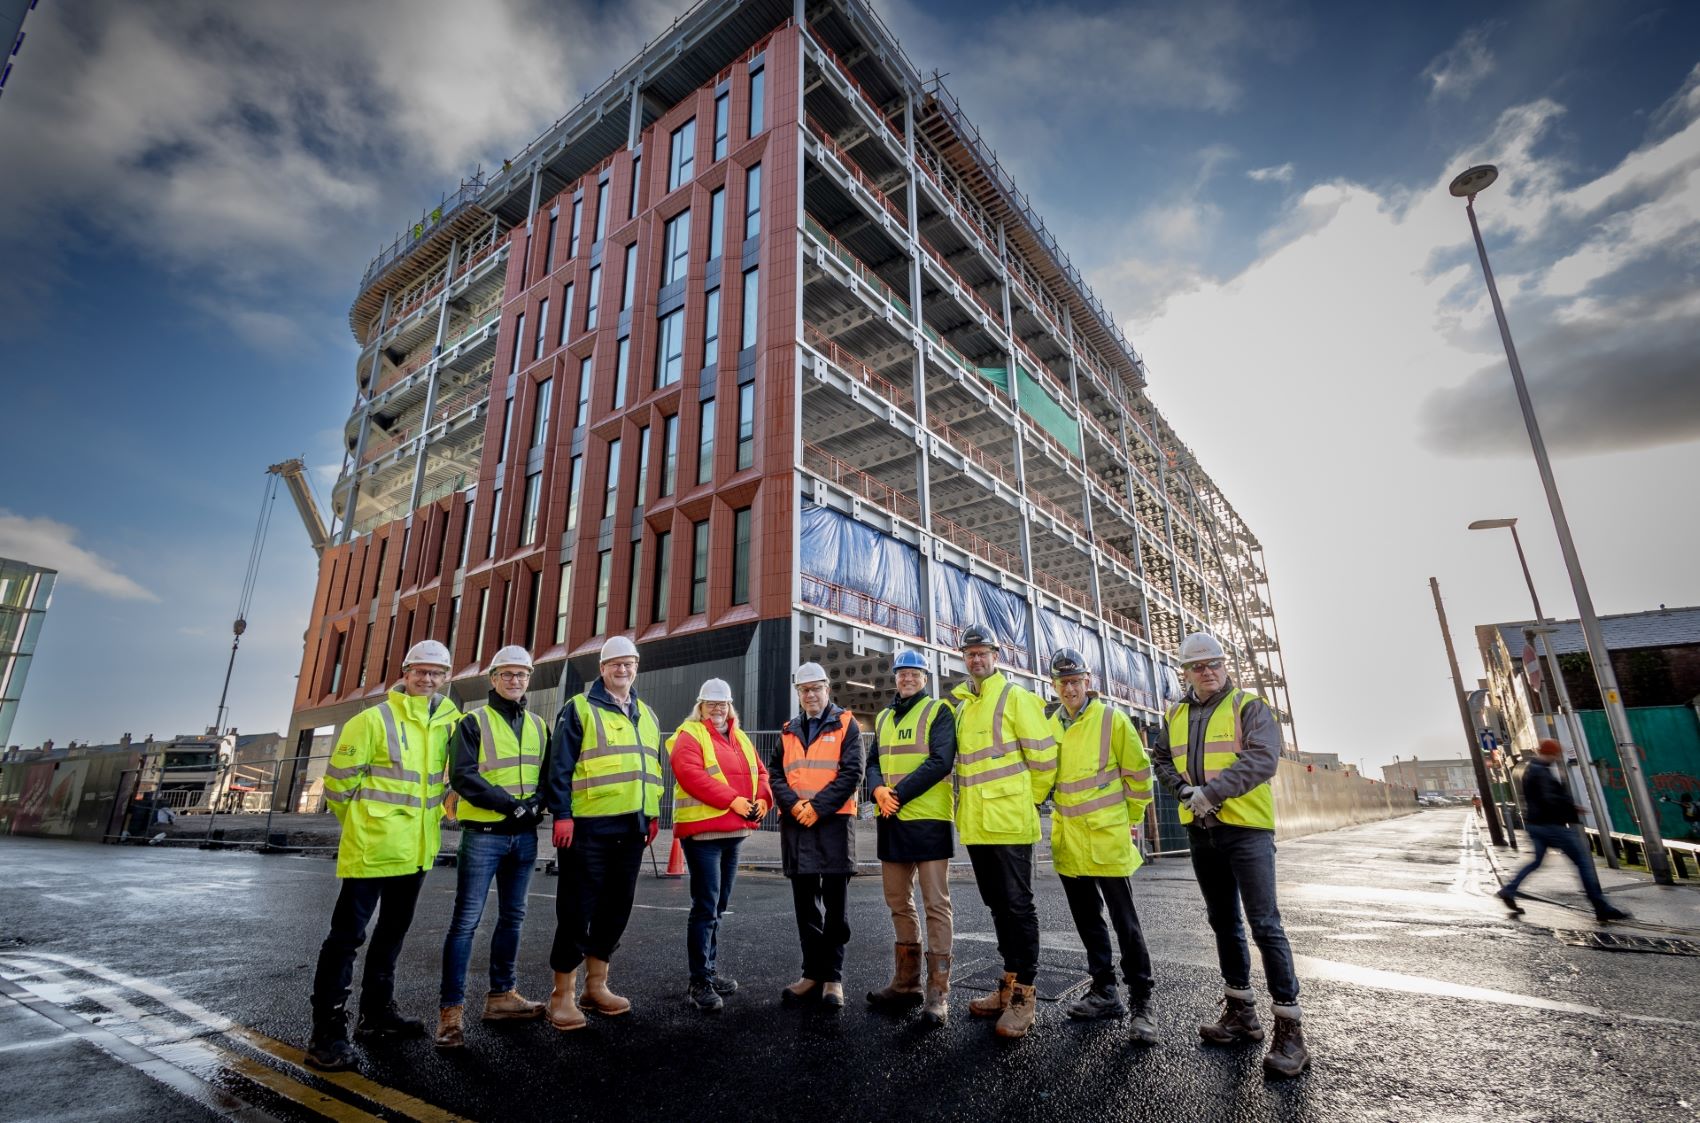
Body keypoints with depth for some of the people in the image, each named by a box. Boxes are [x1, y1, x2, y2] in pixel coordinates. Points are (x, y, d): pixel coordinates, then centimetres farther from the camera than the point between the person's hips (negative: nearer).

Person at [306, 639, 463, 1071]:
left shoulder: (446, 723, 6)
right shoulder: (373, 720, -10)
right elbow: (338, 780, -7)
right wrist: (364, 824, 1)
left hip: (415, 851, 7)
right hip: (372, 849, -6)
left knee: (393, 931, 17)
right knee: (348, 935, -1)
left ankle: (376, 1014, 32)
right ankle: (327, 1032, 10)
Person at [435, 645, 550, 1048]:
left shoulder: (539, 726, 11)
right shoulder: (473, 722, -4)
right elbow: (464, 776, -14)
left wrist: (536, 803, -11)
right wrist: (511, 804, -20)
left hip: (525, 836, 5)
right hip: (483, 834, -5)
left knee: (512, 916, 13)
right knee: (466, 920, -2)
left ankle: (502, 995, 25)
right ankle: (451, 1009, 7)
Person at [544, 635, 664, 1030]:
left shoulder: (647, 715, 16)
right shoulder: (579, 709, -3)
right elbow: (560, 766, -8)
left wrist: (654, 814, 15)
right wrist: (562, 815, -14)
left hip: (631, 828, 6)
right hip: (588, 826, -6)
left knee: (616, 908, 13)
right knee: (577, 909, 1)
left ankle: (595, 985, 27)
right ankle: (563, 993, 14)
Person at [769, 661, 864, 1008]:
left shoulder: (845, 724, 1)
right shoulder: (789, 731, 14)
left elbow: (852, 773, -9)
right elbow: (775, 774, 8)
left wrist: (817, 807, -15)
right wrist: (794, 805, -10)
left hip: (833, 823, -4)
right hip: (795, 826, 4)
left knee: (834, 907, 3)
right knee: (805, 905, 11)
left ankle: (833, 976, 14)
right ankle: (813, 974, 22)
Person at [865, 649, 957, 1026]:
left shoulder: (938, 711, -3)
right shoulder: (883, 717, 17)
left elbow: (940, 762, -14)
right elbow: (873, 763, 12)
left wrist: (899, 794, -17)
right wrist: (879, 790, -10)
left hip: (928, 818, -6)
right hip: (891, 821, 7)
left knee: (936, 905, -1)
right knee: (898, 903, 14)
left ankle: (938, 991, 7)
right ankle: (906, 982, 26)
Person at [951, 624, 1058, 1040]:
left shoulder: (1014, 697, -6)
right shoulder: (960, 703, 13)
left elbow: (1044, 756, -7)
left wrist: (1029, 800, 1)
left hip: (1009, 822, -7)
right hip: (975, 824, 7)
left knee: (1018, 907, 0)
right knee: (997, 906, 16)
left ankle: (1023, 995, 10)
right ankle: (1009, 984, 28)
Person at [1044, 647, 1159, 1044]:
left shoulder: (1113, 720, -9)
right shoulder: (1048, 724, 2)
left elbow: (1138, 774, -1)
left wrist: (1130, 820, 5)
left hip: (1107, 837, -5)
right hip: (1068, 839, 5)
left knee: (1125, 922, 1)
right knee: (1087, 919, 15)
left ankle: (1141, 1003, 14)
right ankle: (1105, 992, 28)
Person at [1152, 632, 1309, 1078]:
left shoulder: (1250, 706, -7)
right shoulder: (1176, 715, 9)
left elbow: (1263, 758, -20)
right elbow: (1162, 759, 13)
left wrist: (1212, 791, -26)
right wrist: (1184, 790, -6)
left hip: (1246, 828, -5)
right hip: (1201, 830, 6)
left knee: (1264, 924, -6)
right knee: (1223, 922, 15)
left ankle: (1289, 1029, 4)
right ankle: (1240, 1013, 28)